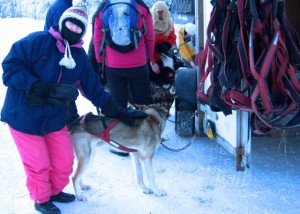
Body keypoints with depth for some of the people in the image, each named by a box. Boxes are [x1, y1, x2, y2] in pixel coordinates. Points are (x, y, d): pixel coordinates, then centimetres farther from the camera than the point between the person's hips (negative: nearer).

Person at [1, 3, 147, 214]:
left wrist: (118, 112, 6)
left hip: (55, 117, 6)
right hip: (24, 116, -5)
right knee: (38, 164, 4)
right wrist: (36, 86, -27)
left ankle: (55, 191, 41)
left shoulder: (80, 56, 4)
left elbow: (94, 89, 8)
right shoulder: (38, 41, -15)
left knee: (64, 161, 12)